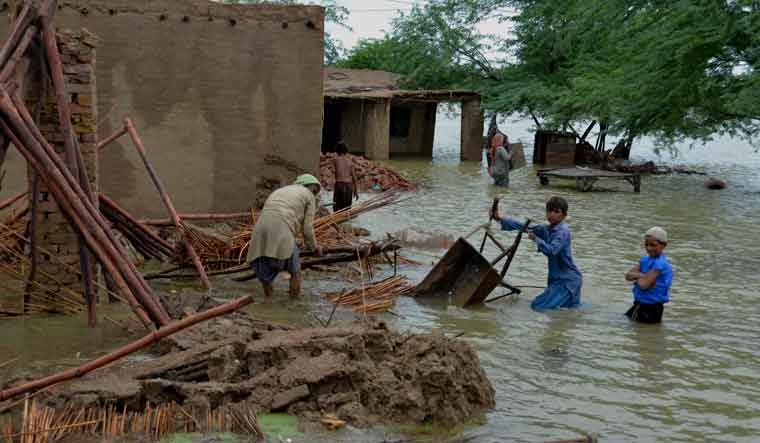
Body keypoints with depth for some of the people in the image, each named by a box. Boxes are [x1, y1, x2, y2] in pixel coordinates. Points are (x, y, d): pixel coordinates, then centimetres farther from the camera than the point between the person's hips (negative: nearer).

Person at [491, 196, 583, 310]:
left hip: (568, 279, -9)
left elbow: (551, 250, -30)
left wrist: (536, 239, -26)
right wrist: (500, 219, 1)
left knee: (538, 306, -14)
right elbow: (523, 227, 5)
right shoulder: (546, 229, 6)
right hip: (557, 278, 9)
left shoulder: (563, 231, -17)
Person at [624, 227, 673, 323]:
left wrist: (637, 276, -7)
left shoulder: (660, 264, -22)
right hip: (639, 304, 9)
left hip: (651, 309, -9)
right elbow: (628, 275, -2)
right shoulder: (645, 260, 5)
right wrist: (642, 276, -19)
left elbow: (643, 285, -28)